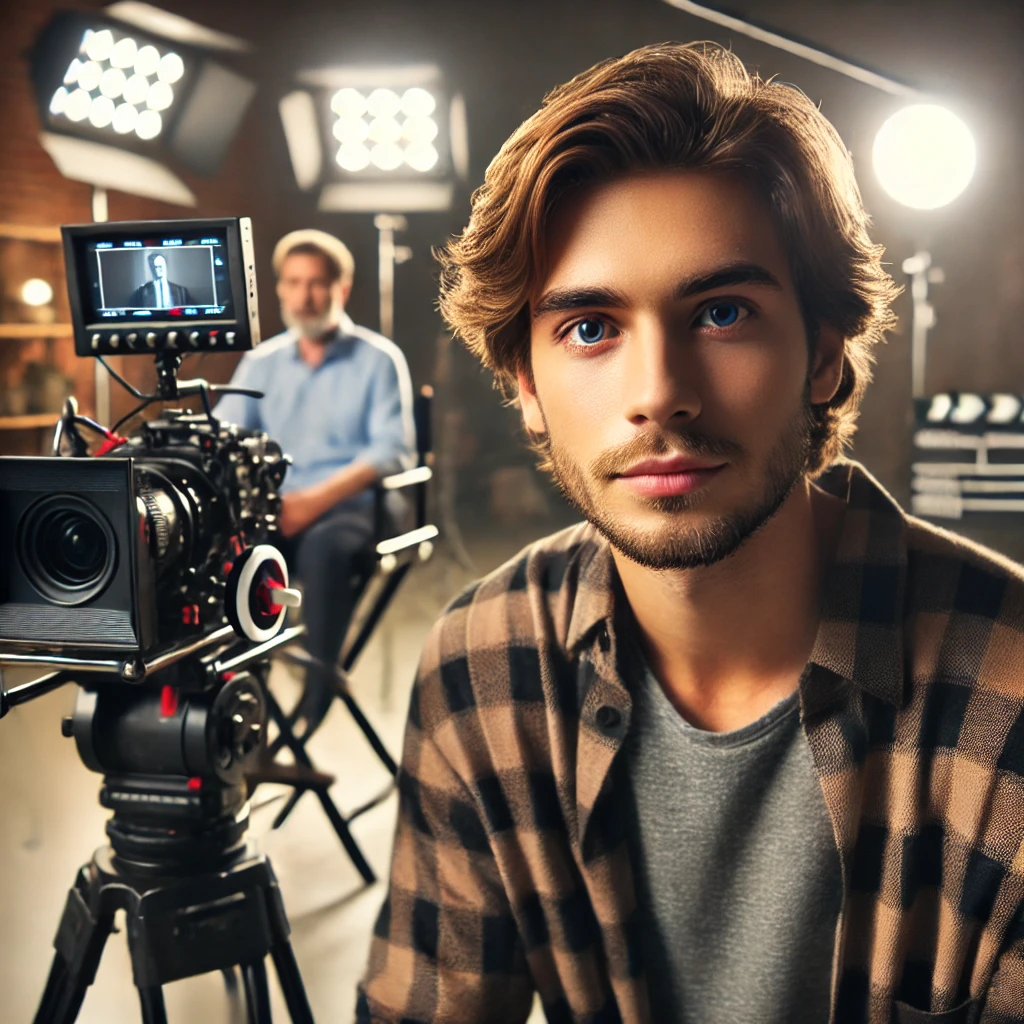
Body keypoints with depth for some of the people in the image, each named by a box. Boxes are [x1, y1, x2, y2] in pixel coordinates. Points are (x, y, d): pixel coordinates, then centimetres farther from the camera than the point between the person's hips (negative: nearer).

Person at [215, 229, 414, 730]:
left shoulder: (379, 359, 4)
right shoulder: (261, 361, 16)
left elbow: (392, 449, -9)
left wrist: (316, 499, -22)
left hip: (349, 509, -3)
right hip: (271, 512, 4)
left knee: (323, 546, -38)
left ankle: (315, 700, -30)